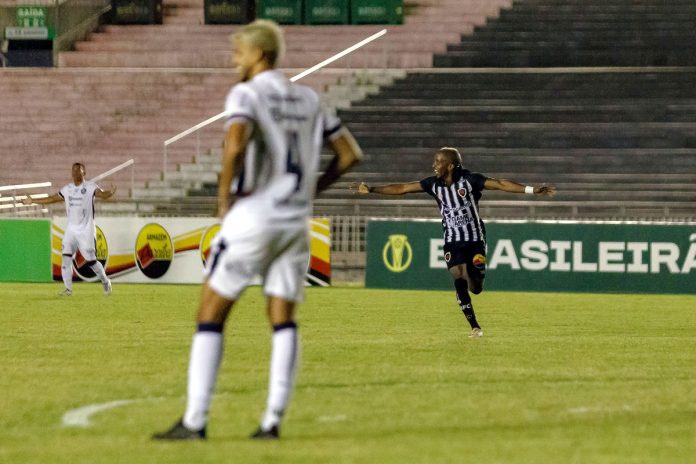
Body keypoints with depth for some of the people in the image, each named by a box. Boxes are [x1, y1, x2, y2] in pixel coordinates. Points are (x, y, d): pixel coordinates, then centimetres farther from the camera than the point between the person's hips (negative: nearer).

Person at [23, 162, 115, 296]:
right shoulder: (67, 189, 9)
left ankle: (105, 281, 20)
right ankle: (68, 289, -1)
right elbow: (52, 199, 18)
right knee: (66, 257, -6)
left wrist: (110, 193, -48)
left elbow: (102, 195, -25)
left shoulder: (90, 187, -7)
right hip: (71, 229, 5)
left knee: (91, 260, -4)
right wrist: (33, 201, 19)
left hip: (86, 230, -5)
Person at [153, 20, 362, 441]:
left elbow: (236, 142, -27)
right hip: (297, 221, 6)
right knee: (283, 321, 8)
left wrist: (224, 194, -14)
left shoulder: (246, 94, -7)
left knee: (211, 315, 1)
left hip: (252, 217, -6)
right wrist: (311, 189, 16)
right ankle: (272, 422, 0)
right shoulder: (308, 100, 13)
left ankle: (195, 422, -4)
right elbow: (350, 153, 14)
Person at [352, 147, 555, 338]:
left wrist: (531, 190, -28)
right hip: (453, 241, 2)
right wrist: (372, 190, 2)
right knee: (459, 281, -13)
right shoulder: (434, 184, -2)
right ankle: (474, 327, -7)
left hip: (475, 239, -2)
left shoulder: (470, 180, -13)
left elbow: (500, 184, -19)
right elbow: (403, 188, 3)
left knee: (475, 288, -2)